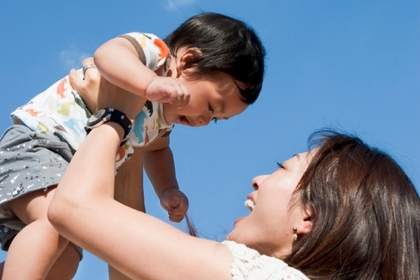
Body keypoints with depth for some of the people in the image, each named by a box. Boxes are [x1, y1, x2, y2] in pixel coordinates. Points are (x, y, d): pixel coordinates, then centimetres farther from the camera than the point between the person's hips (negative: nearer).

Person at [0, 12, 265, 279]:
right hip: (34, 144, -10)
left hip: (69, 175, 10)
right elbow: (107, 54, -36)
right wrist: (151, 84, -54)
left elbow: (156, 148, 32)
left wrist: (168, 191, 14)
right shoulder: (154, 50, -14)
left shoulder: (166, 113, 13)